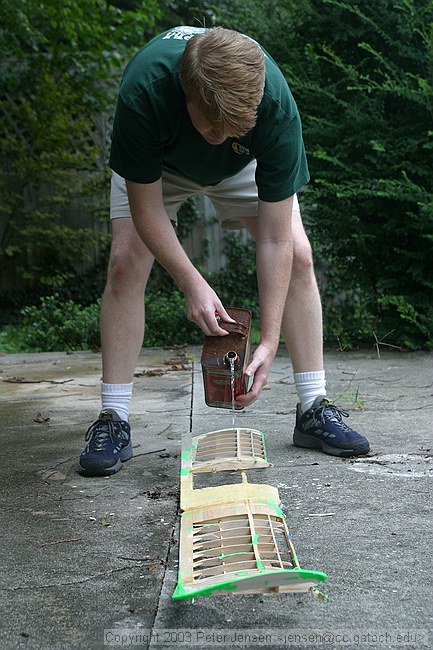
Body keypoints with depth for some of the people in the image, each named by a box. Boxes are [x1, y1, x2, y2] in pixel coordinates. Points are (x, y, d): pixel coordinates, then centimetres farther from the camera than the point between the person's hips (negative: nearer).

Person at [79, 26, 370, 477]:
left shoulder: (276, 105, -39)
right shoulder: (144, 88, -42)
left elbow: (275, 240, -34)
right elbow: (146, 209, -29)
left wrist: (269, 342, -38)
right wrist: (192, 284, -37)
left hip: (242, 166, 1)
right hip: (156, 164, 0)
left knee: (299, 254, -15)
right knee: (126, 261, -19)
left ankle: (313, 409, -4)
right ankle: (113, 421, -10)